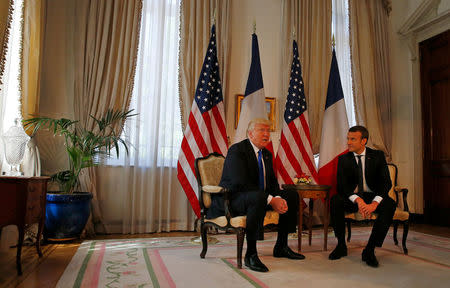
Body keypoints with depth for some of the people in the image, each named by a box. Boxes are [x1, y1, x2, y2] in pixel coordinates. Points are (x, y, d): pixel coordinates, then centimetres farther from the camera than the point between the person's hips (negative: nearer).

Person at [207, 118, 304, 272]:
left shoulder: (267, 154, 12)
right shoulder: (237, 150, -15)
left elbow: (272, 182, 10)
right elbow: (241, 183, -25)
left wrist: (278, 198, -13)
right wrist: (270, 200, -28)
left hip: (258, 197, 9)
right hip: (231, 200, -9)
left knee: (292, 195, 3)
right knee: (258, 197, -38)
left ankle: (281, 247, 11)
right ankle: (250, 254, -27)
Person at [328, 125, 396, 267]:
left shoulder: (377, 156, -1)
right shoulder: (343, 159, 0)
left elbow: (386, 182, -9)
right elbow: (341, 186, -9)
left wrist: (374, 203, -27)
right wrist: (358, 200, -29)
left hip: (372, 196, 0)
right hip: (352, 197, 0)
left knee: (389, 204, -32)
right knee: (335, 201, -30)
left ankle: (369, 250, -23)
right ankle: (341, 245, -14)